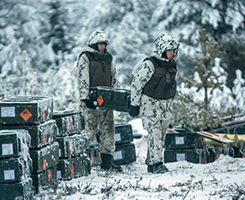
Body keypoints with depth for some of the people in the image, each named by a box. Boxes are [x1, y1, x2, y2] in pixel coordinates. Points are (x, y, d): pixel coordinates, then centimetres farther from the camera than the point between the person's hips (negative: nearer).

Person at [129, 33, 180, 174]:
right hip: (150, 103, -7)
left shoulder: (172, 65, 7)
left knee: (162, 134, 6)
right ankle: (156, 163, -16)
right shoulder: (150, 64, -15)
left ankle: (151, 163, 13)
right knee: (155, 133, -14)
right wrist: (135, 104, -9)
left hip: (165, 104, 7)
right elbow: (136, 84, -11)